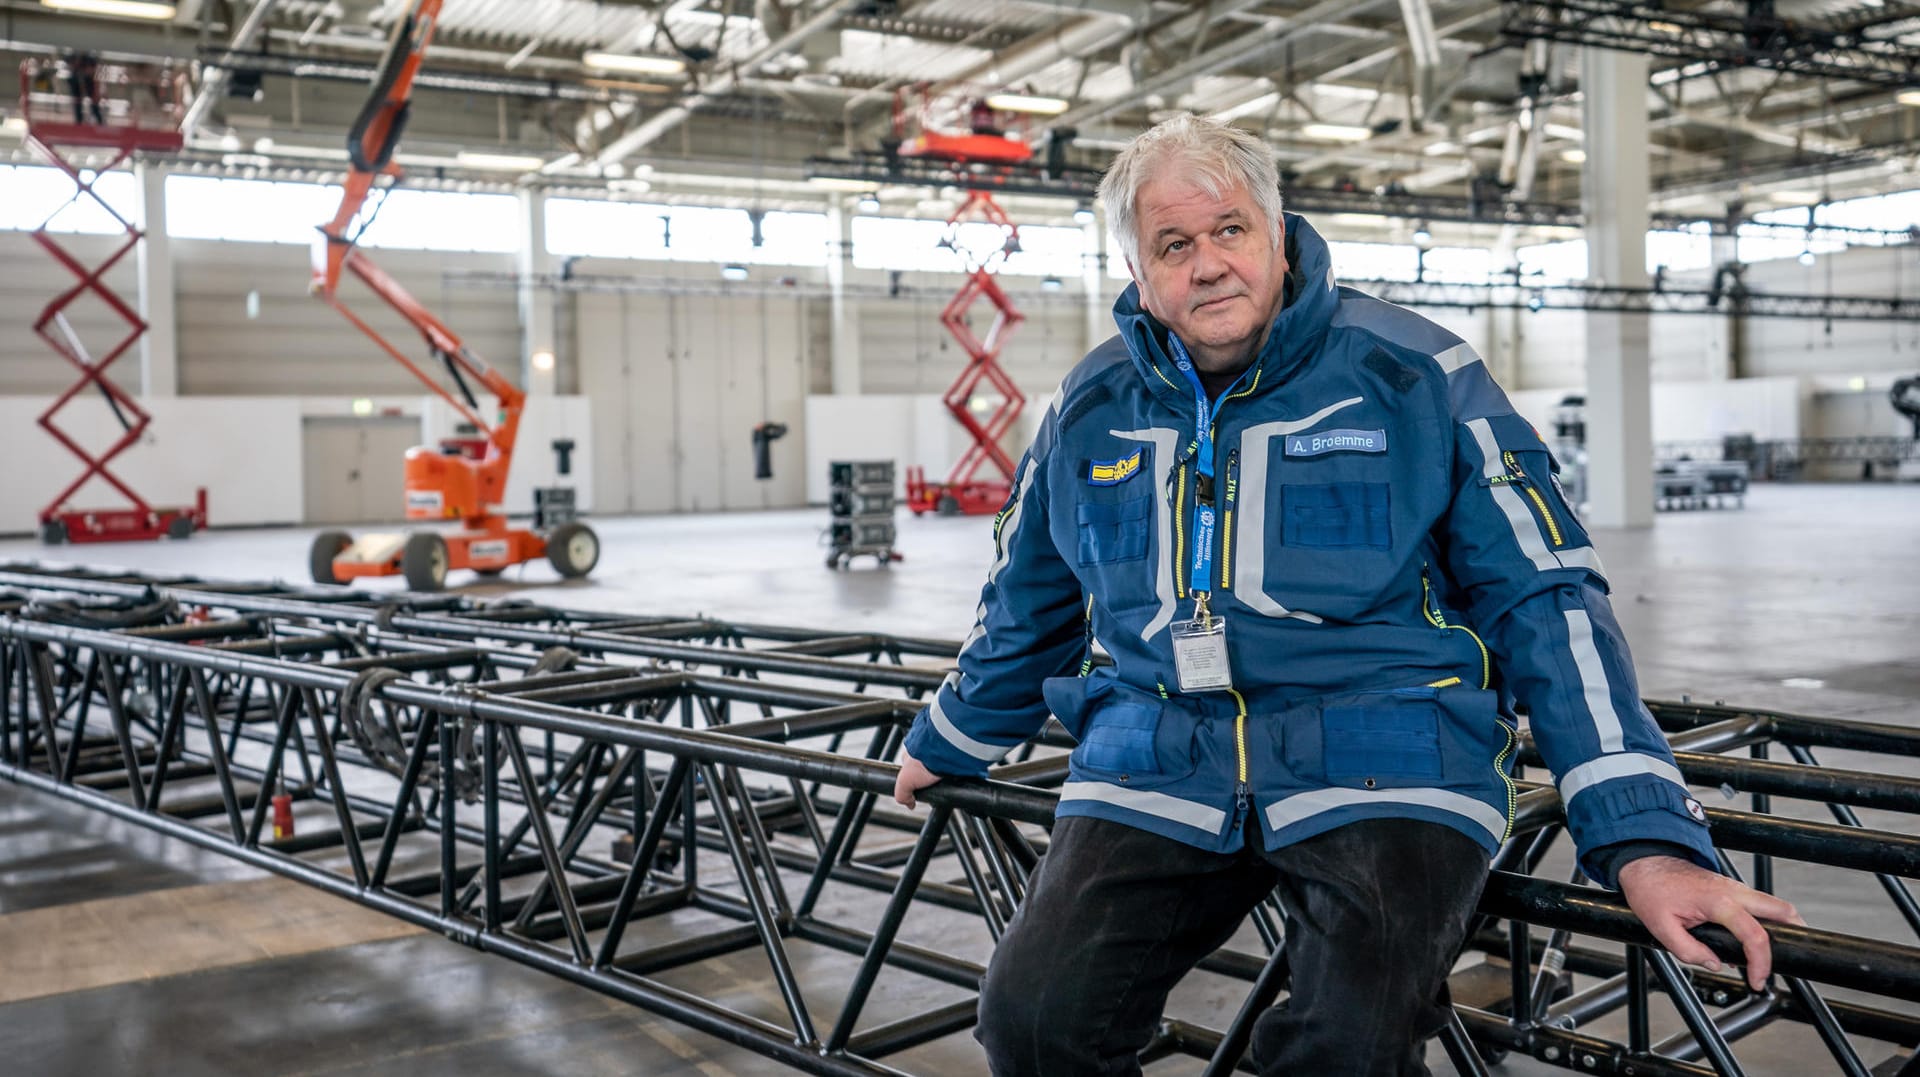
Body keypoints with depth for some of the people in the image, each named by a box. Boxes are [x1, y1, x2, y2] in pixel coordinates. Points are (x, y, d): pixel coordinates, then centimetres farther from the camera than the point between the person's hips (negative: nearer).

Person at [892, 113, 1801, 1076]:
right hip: (1155, 775, 3)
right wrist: (945, 744, 36)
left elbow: (1546, 599, -2)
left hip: (1381, 770, -3)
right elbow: (1027, 606, 25)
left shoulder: (1414, 374, -2)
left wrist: (1647, 840, -10)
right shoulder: (1091, 408, 9)